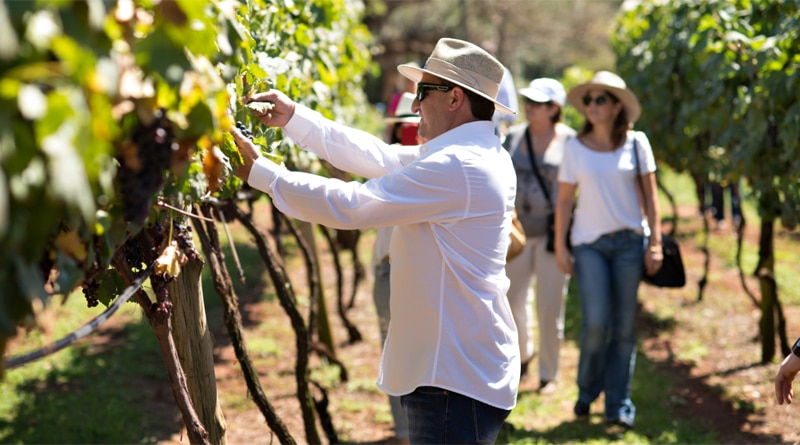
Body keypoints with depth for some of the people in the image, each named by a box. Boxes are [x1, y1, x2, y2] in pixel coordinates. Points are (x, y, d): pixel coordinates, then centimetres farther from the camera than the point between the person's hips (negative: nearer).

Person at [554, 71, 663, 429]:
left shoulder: (636, 143, 0)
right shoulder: (575, 147, 0)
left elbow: (649, 196, 3)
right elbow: (564, 200, 3)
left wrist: (655, 243, -2)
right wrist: (560, 247, 0)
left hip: (630, 241, 1)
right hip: (589, 242, -1)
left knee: (624, 325, 2)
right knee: (595, 322, -11)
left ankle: (618, 403, 13)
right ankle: (587, 391, 14)